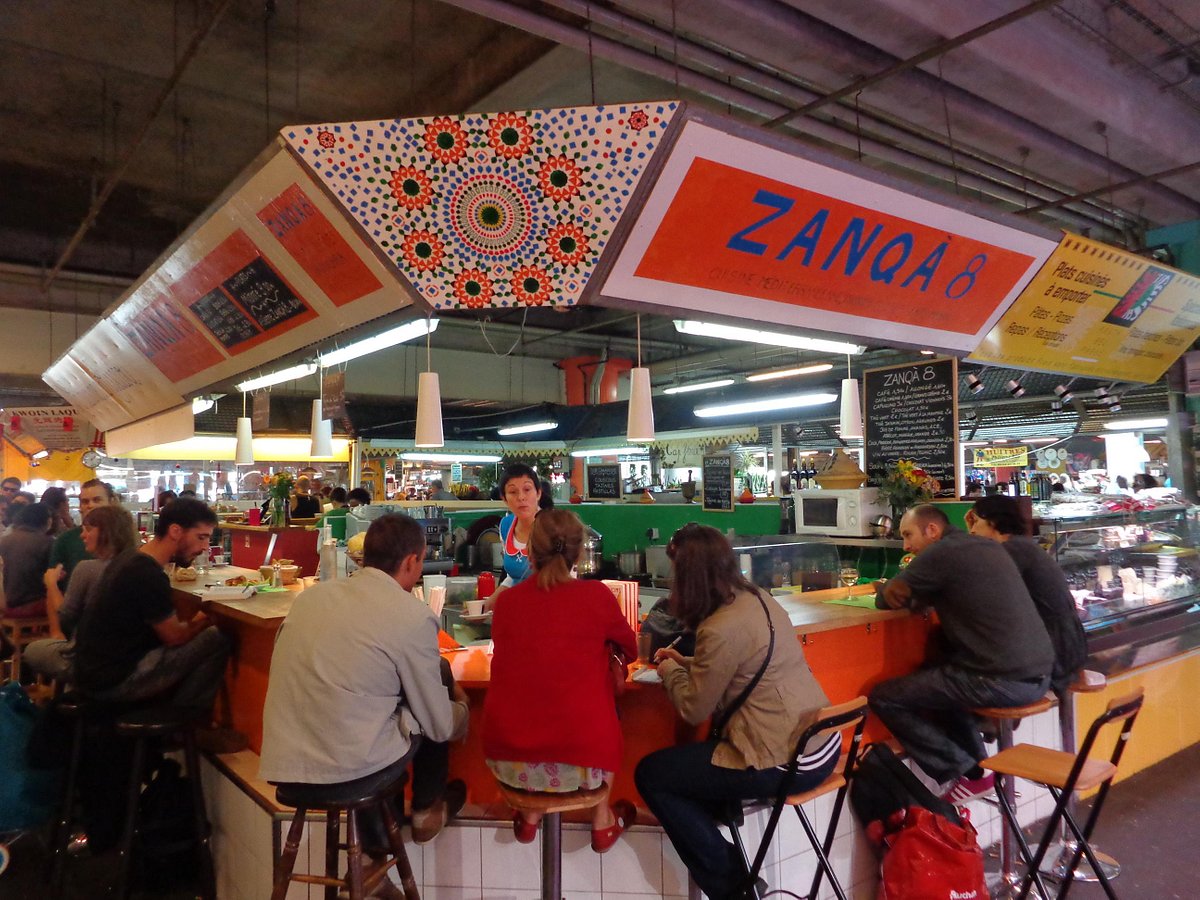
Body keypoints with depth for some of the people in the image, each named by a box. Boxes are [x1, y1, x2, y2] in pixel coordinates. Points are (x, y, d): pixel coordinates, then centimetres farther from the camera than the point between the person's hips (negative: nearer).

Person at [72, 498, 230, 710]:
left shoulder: (131, 560, 7)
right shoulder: (148, 575, -23)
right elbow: (174, 636, -12)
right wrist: (209, 616, 3)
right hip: (113, 681, -10)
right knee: (216, 641, -12)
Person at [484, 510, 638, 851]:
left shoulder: (508, 599, 0)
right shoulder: (596, 595, -7)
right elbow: (631, 651, 12)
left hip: (507, 759, 3)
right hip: (581, 758, -2)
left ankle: (529, 816, 32)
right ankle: (602, 821, 32)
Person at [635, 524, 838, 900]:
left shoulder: (721, 629, -23)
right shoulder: (759, 598, 4)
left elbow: (694, 710, -11)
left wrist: (669, 670, 7)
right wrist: (687, 662, 15)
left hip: (787, 762, -9)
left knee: (650, 774, 4)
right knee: (688, 755, 27)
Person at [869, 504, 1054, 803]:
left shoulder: (941, 553, -10)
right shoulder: (988, 546, 15)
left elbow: (886, 600, 0)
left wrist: (885, 589, 21)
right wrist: (919, 595, 10)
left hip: (1003, 681, -9)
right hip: (1038, 674, 9)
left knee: (883, 698, -1)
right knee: (938, 673, 32)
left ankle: (968, 775, 6)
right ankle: (975, 763, 24)